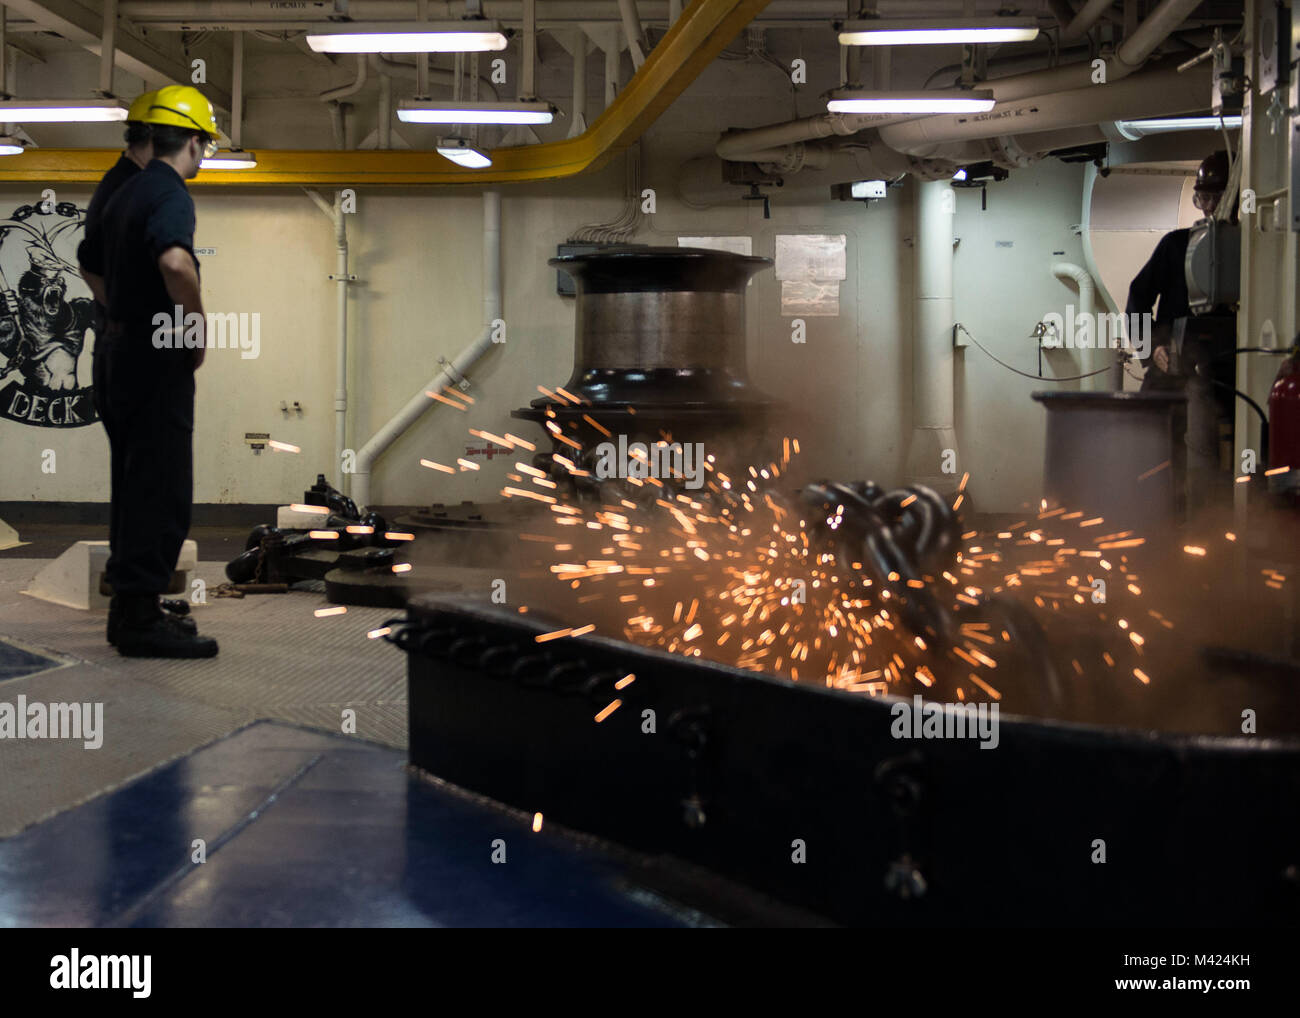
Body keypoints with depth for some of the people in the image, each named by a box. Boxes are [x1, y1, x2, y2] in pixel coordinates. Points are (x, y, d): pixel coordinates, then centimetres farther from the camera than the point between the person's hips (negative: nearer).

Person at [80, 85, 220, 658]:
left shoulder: (129, 192, 16)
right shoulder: (170, 193, -14)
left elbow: (91, 266, 30)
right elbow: (175, 261, -34)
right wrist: (197, 327, -21)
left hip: (122, 347, 10)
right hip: (159, 355, -10)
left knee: (137, 484, 15)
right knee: (163, 488, -7)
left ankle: (132, 606, 22)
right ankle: (142, 621, -6)